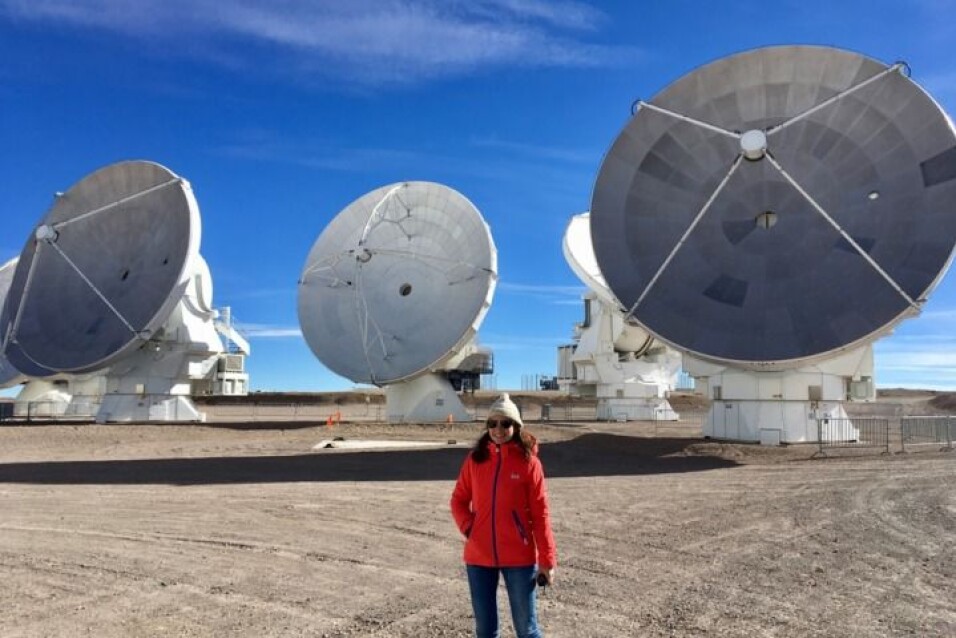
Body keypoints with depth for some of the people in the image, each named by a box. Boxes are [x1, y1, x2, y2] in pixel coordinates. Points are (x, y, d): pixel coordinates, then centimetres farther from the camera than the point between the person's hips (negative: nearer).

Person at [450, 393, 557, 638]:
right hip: (479, 556, 3)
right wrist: (467, 526, -6)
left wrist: (547, 560, -6)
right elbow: (459, 499, 12)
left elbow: (540, 514, -5)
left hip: (519, 557, -3)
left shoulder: (529, 462, -7)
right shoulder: (475, 459, 2)